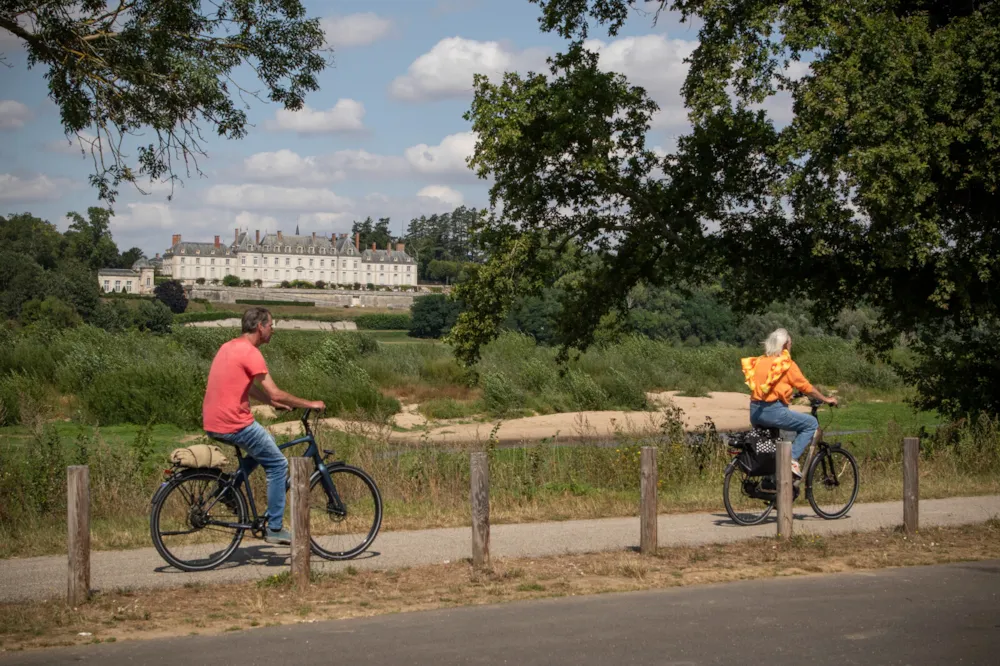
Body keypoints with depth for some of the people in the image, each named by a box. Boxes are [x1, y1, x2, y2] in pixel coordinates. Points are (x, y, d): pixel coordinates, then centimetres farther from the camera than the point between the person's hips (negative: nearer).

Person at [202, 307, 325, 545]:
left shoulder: (229, 347, 15)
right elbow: (275, 394, -16)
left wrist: (273, 403, 25)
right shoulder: (250, 353, -14)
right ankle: (275, 529, 5)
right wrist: (309, 404, -5)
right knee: (278, 465, 3)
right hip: (234, 424, -9)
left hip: (212, 423, 9)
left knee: (265, 443, 29)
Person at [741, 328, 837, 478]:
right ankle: (792, 459, -6)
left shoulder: (759, 362, 14)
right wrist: (826, 399, 14)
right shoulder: (787, 364, -4)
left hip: (754, 412, 7)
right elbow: (806, 387, 0)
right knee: (811, 423, 4)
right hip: (773, 411, -7)